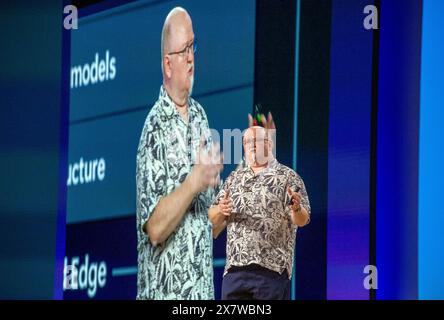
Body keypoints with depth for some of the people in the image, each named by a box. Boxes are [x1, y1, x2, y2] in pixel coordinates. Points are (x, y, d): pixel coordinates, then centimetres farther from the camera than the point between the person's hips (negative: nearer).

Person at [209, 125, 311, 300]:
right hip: (235, 267, 4)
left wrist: (296, 208, -27)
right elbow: (213, 218, 16)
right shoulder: (234, 178, 17)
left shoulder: (288, 177, 4)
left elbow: (302, 220, -4)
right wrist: (220, 211, -8)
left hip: (273, 268, -4)